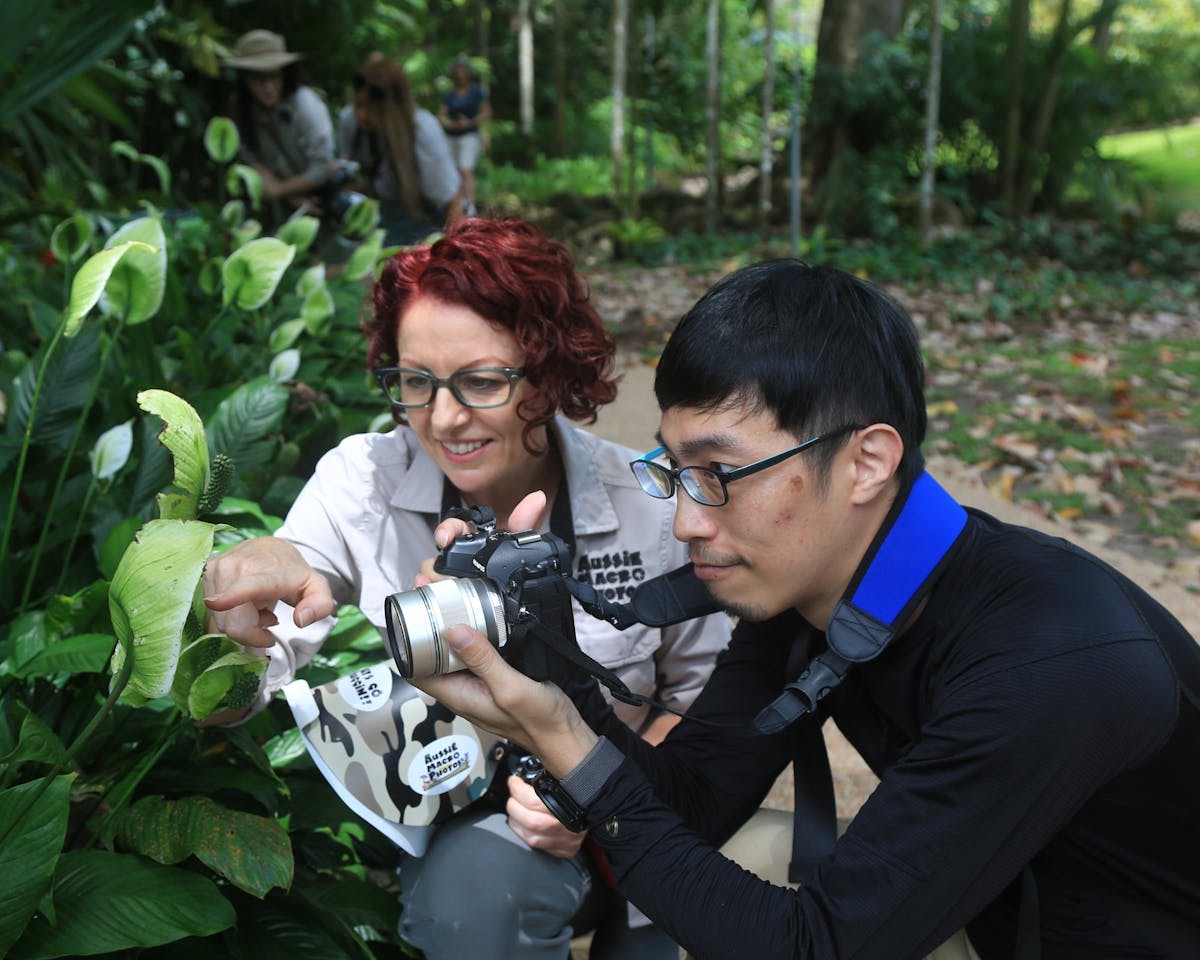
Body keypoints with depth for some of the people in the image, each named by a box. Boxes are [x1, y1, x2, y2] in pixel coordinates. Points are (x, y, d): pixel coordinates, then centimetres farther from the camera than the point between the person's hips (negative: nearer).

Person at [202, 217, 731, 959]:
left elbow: (703, 688, 1)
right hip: (421, 827, -1)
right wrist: (240, 594, -41)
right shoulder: (362, 483, -10)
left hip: (608, 839, 1)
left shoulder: (647, 505, -11)